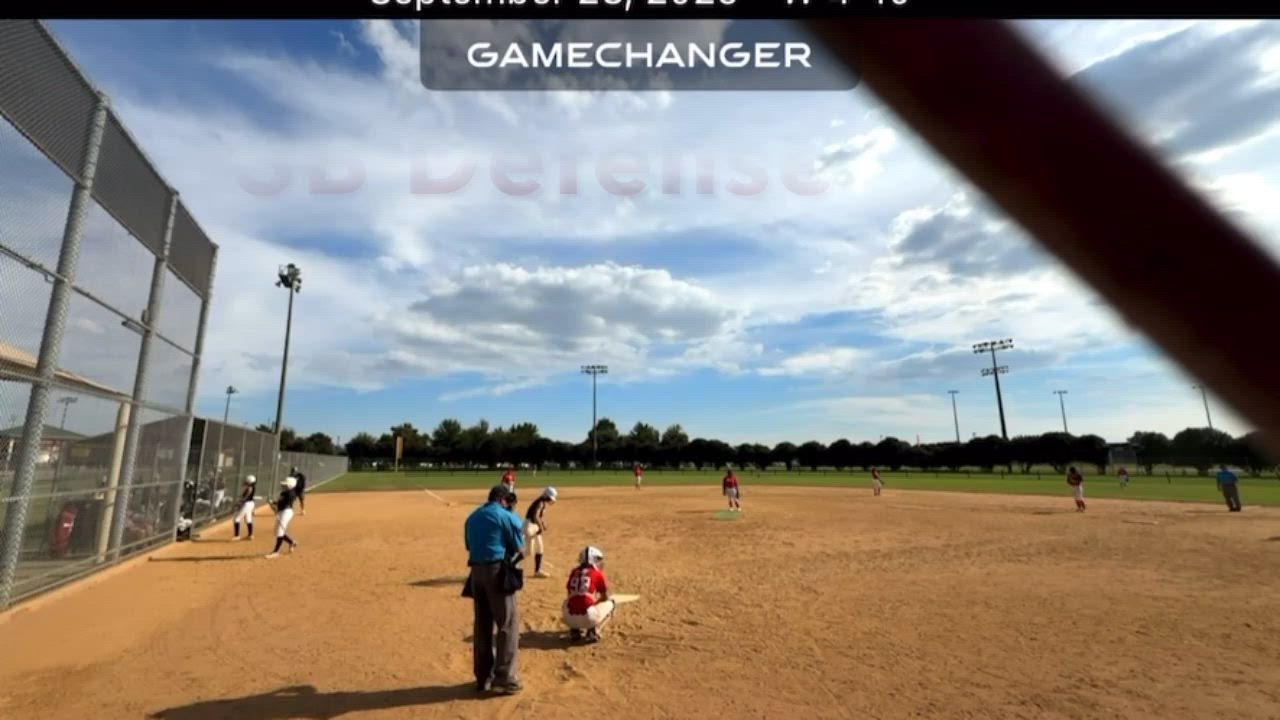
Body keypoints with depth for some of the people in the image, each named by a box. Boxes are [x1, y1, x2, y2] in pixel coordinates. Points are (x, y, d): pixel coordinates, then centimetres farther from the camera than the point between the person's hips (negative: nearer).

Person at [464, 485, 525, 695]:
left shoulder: (472, 517, 15)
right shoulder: (508, 517, -5)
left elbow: (470, 547, 18)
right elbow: (520, 552, -3)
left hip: (476, 572, 7)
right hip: (498, 572, -7)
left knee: (482, 625, 15)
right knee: (508, 624, 2)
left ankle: (483, 677, 24)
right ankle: (505, 679, 2)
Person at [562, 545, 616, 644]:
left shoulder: (574, 572, 16)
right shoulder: (597, 573, 5)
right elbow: (605, 597, 15)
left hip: (569, 618, 4)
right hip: (588, 618, -4)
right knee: (610, 604, 21)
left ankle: (574, 630, 16)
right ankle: (593, 631, 2)